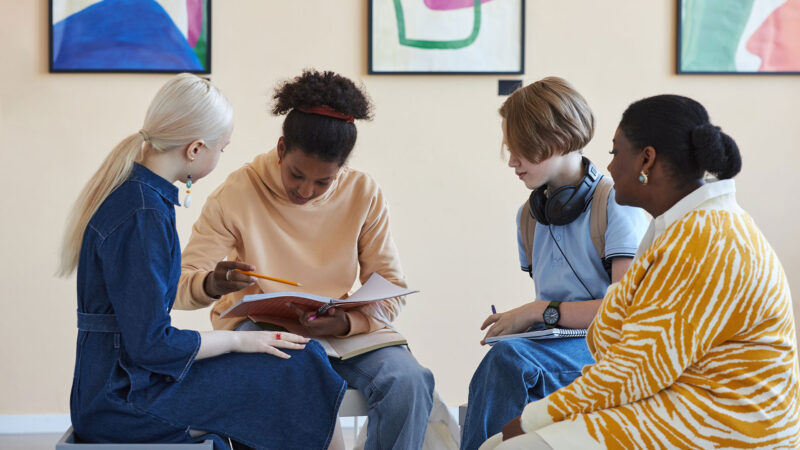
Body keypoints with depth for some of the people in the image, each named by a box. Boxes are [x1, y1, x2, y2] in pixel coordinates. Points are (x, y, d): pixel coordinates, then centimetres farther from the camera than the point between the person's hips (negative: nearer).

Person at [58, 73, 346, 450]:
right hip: (126, 401, -10)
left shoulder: (128, 190, 9)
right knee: (299, 366, -13)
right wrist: (237, 339, -11)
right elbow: (150, 344, -22)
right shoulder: (143, 216, -21)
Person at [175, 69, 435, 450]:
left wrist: (346, 322, -25)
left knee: (407, 382, -26)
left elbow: (391, 289, -3)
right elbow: (178, 286, -10)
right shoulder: (238, 193, -9)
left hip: (343, 329, 3)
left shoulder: (364, 194, -2)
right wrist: (213, 284, -36)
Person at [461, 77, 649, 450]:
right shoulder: (529, 215, 17)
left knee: (511, 358, -34)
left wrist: (541, 311, -13)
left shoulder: (615, 203, -5)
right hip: (551, 343, 5)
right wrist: (518, 319, 1)